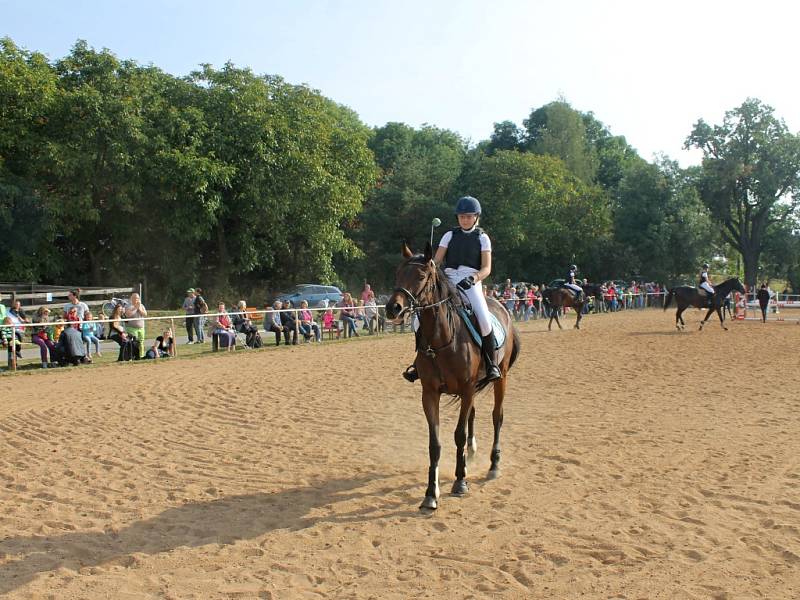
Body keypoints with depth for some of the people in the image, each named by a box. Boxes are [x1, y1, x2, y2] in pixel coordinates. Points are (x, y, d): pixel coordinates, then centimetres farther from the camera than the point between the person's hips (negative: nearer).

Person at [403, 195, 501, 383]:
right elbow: (436, 261, 8)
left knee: (484, 320, -26)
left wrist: (473, 279, -21)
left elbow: (486, 268, -1)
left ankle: (491, 364, -8)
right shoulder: (450, 235, 14)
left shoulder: (482, 238, 8)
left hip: (472, 283, -2)